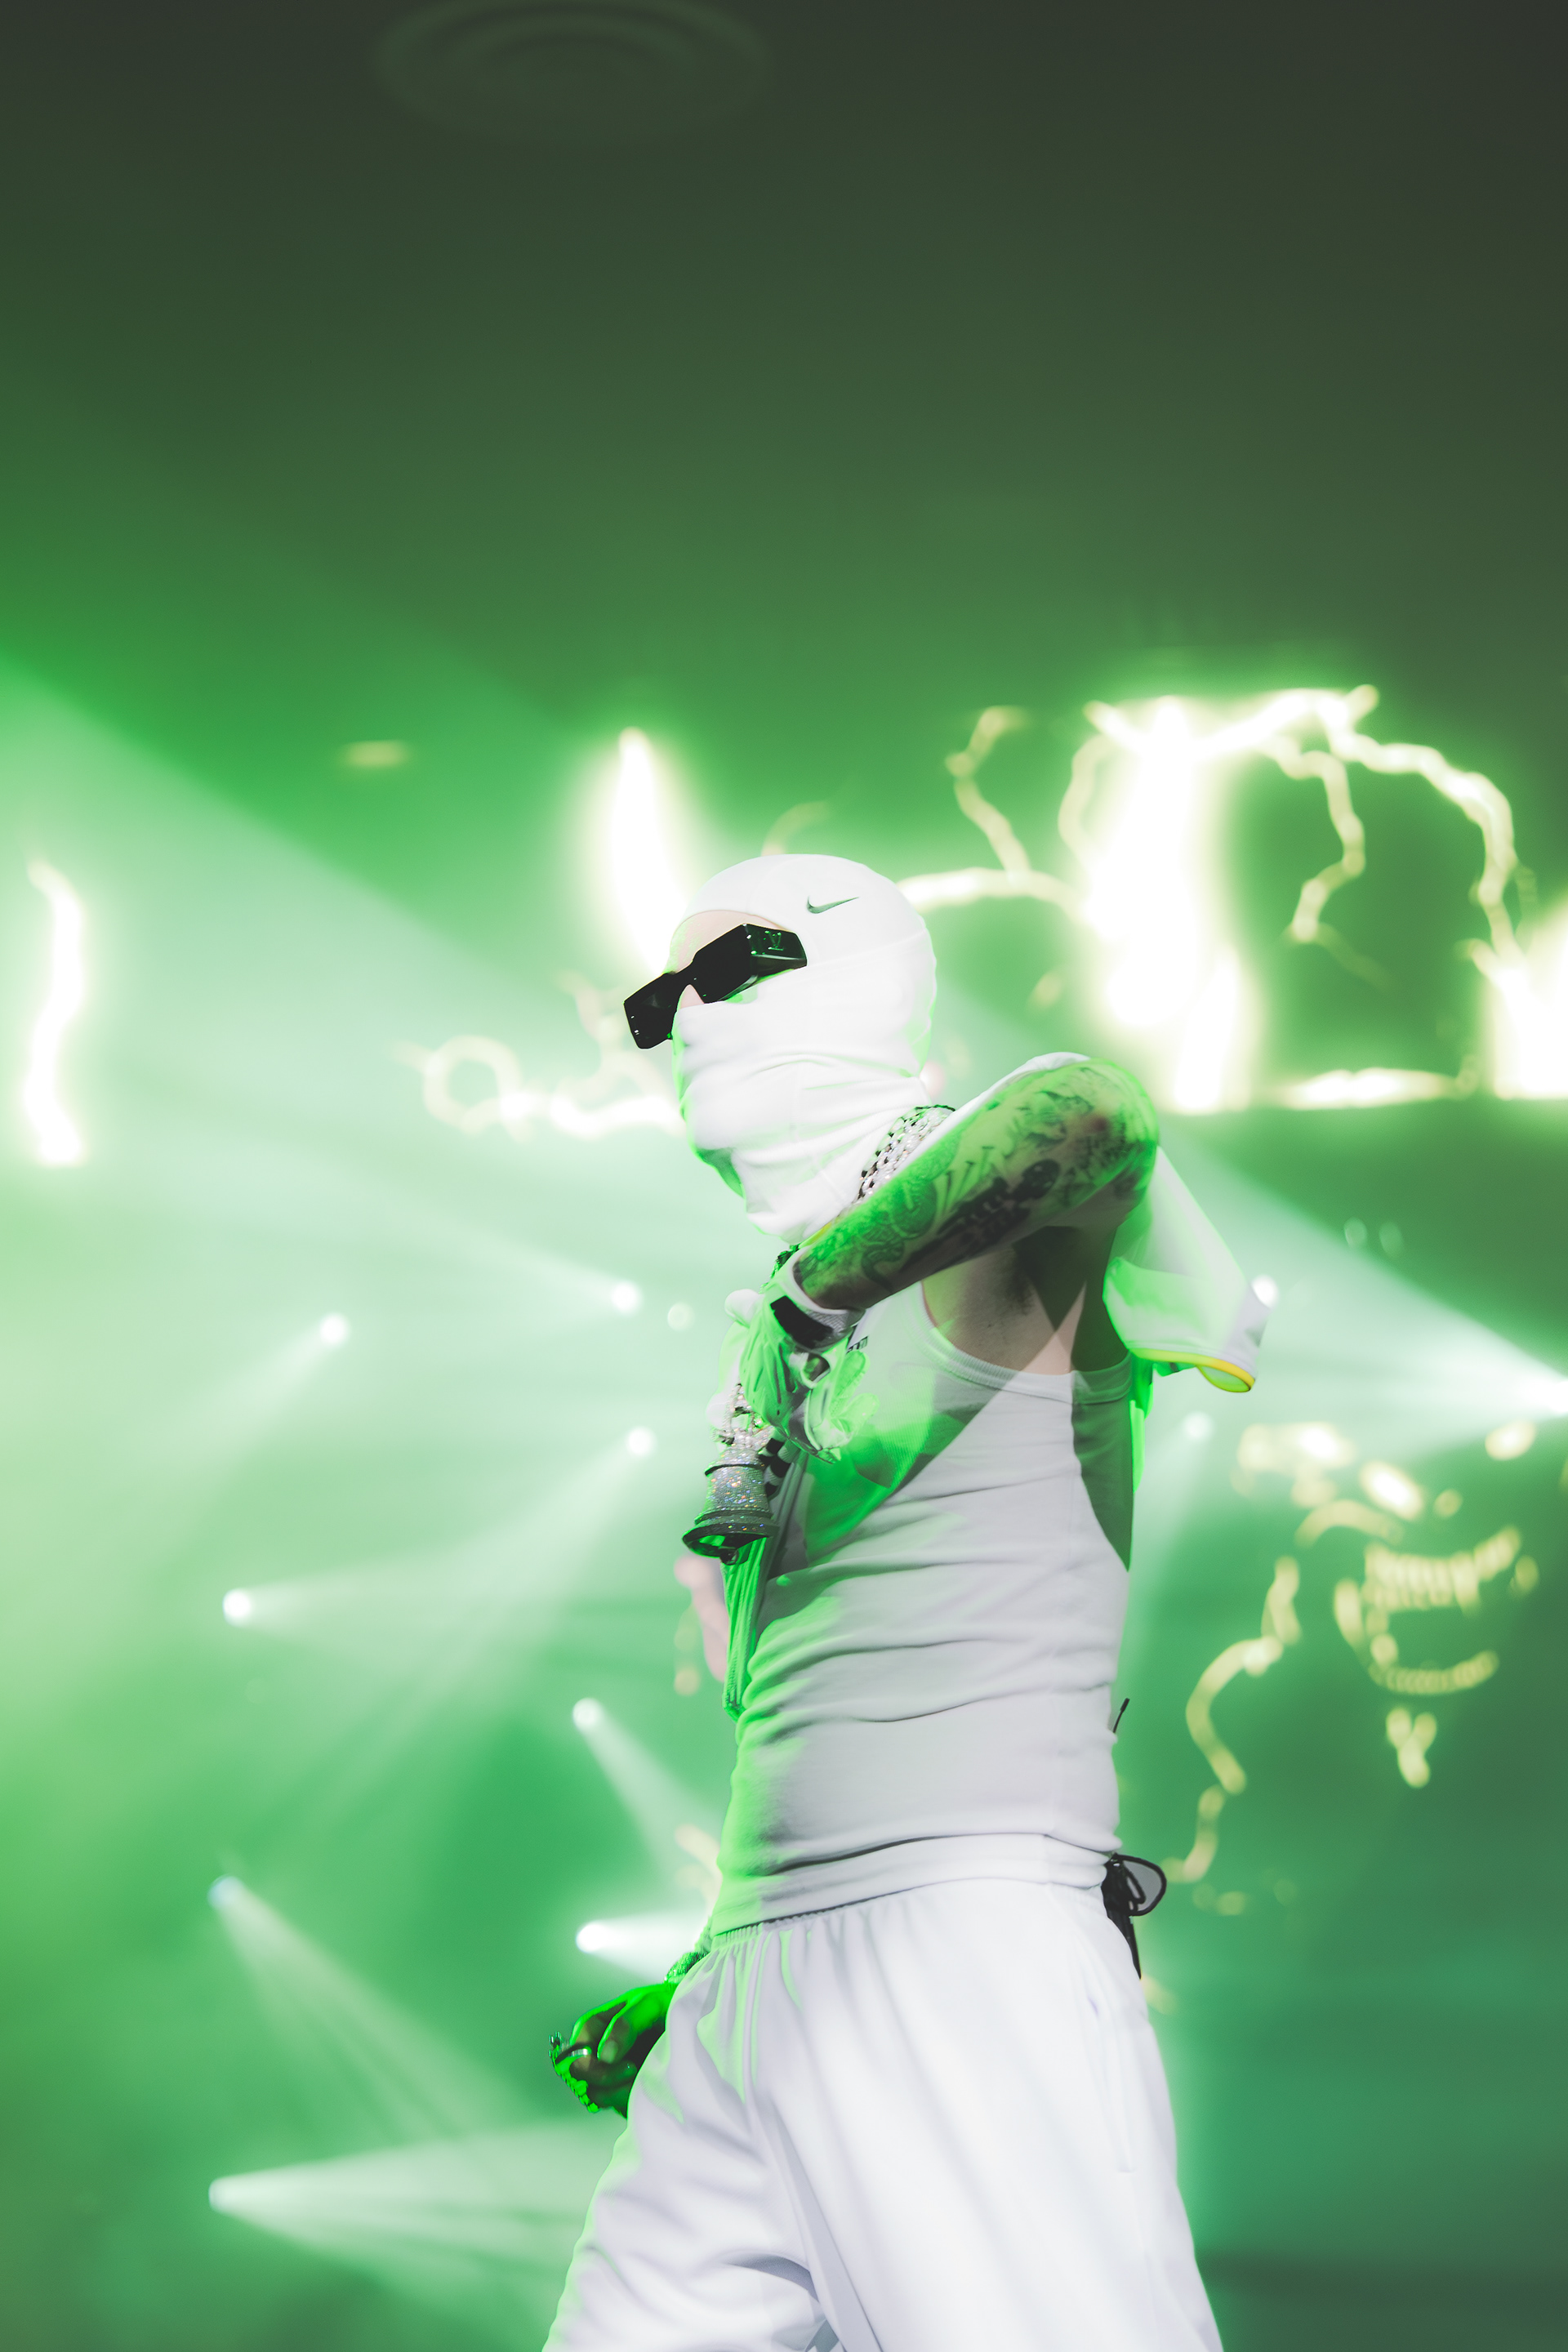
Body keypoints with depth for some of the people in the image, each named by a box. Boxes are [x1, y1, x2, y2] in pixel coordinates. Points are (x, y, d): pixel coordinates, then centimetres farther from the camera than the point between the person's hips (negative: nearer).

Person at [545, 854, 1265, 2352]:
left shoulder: (999, 1230, -2)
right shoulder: (771, 1348, 22)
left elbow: (1090, 1110, -30)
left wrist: (824, 1277, -17)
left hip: (966, 1952, -8)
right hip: (751, 1990, 8)